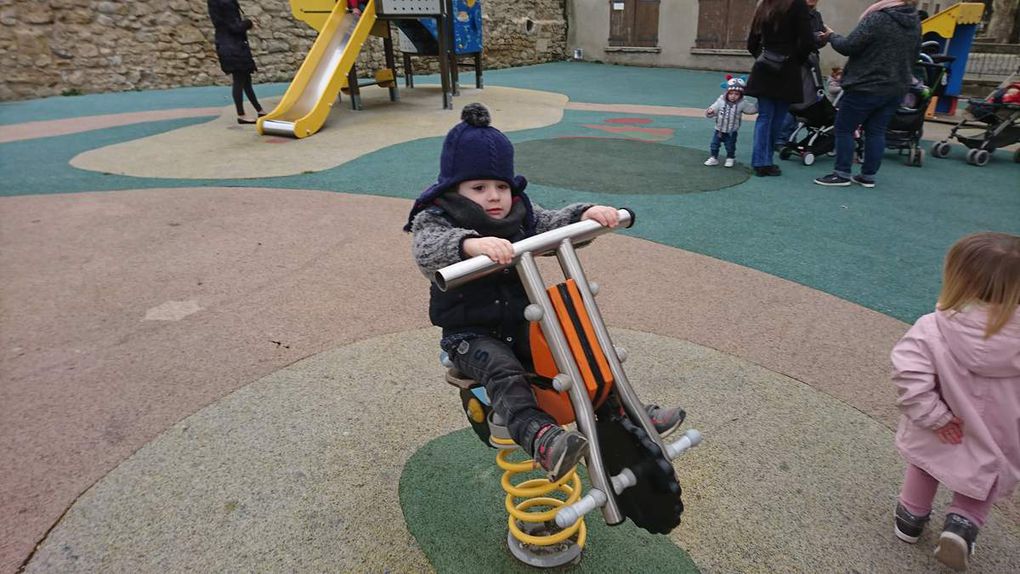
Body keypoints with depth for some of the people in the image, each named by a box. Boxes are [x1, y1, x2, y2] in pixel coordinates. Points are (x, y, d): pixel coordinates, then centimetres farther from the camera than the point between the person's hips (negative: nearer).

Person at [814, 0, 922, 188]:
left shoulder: (877, 18, -16)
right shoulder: (915, 22, 11)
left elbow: (848, 47, -14)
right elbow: (914, 56, 19)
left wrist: (832, 36, 3)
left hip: (867, 87, -8)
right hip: (896, 88, 8)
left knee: (844, 129, 2)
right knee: (876, 132, 10)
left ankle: (842, 174, 2)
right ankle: (869, 175, 11)